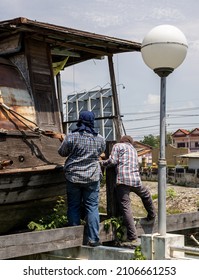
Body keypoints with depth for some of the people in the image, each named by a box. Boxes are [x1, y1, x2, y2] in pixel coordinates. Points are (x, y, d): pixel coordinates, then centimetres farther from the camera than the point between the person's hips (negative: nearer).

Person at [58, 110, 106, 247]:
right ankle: (93, 239, 5)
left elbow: (62, 152, 3)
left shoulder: (71, 137, -9)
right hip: (92, 177, 1)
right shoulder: (100, 138, -1)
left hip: (73, 177, -1)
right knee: (92, 207, 6)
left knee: (73, 207, 9)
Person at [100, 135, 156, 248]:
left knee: (126, 208, -7)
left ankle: (133, 238, -12)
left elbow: (113, 161, -2)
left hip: (122, 180, -5)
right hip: (136, 179, 5)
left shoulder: (118, 146, 10)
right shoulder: (133, 149, 27)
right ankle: (151, 217, 51)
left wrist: (101, 162, 14)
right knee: (146, 195, 35)